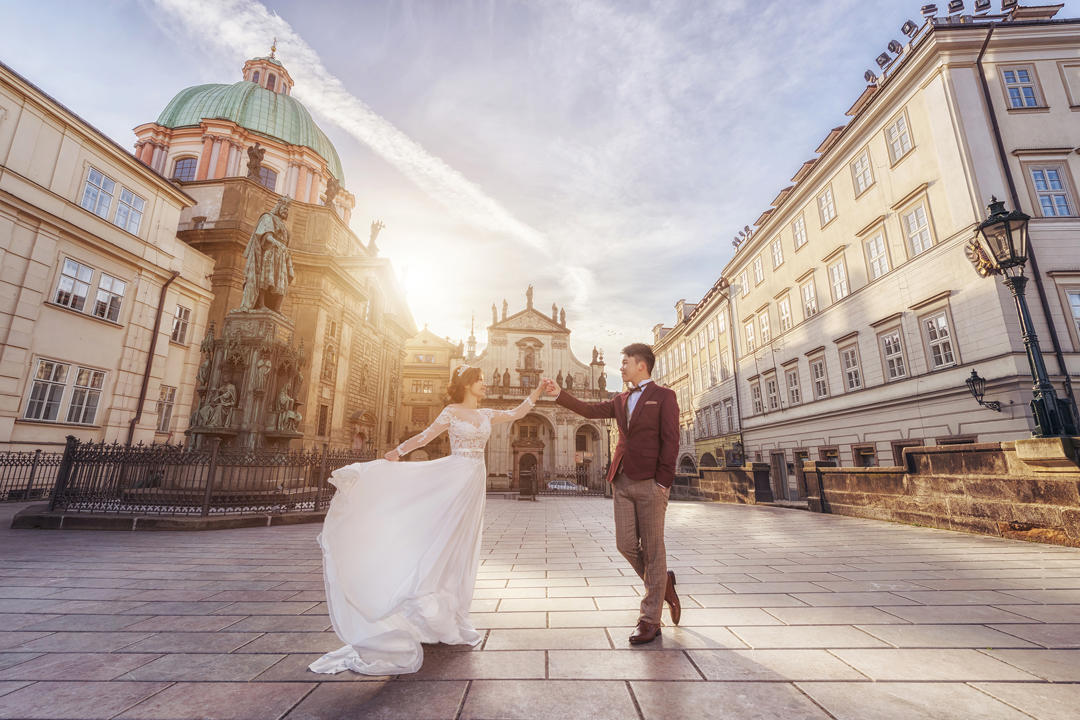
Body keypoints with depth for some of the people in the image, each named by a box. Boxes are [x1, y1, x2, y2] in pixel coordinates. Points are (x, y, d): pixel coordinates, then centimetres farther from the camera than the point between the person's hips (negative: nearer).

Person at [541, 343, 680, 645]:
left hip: (650, 483, -6)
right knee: (626, 544, 6)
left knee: (652, 549, 2)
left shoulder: (663, 396, 0)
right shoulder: (621, 401, 19)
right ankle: (662, 583, 32)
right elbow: (590, 409, 13)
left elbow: (670, 441, -7)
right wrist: (559, 394, 6)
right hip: (622, 482, 6)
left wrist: (662, 483, -13)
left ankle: (650, 619, 14)